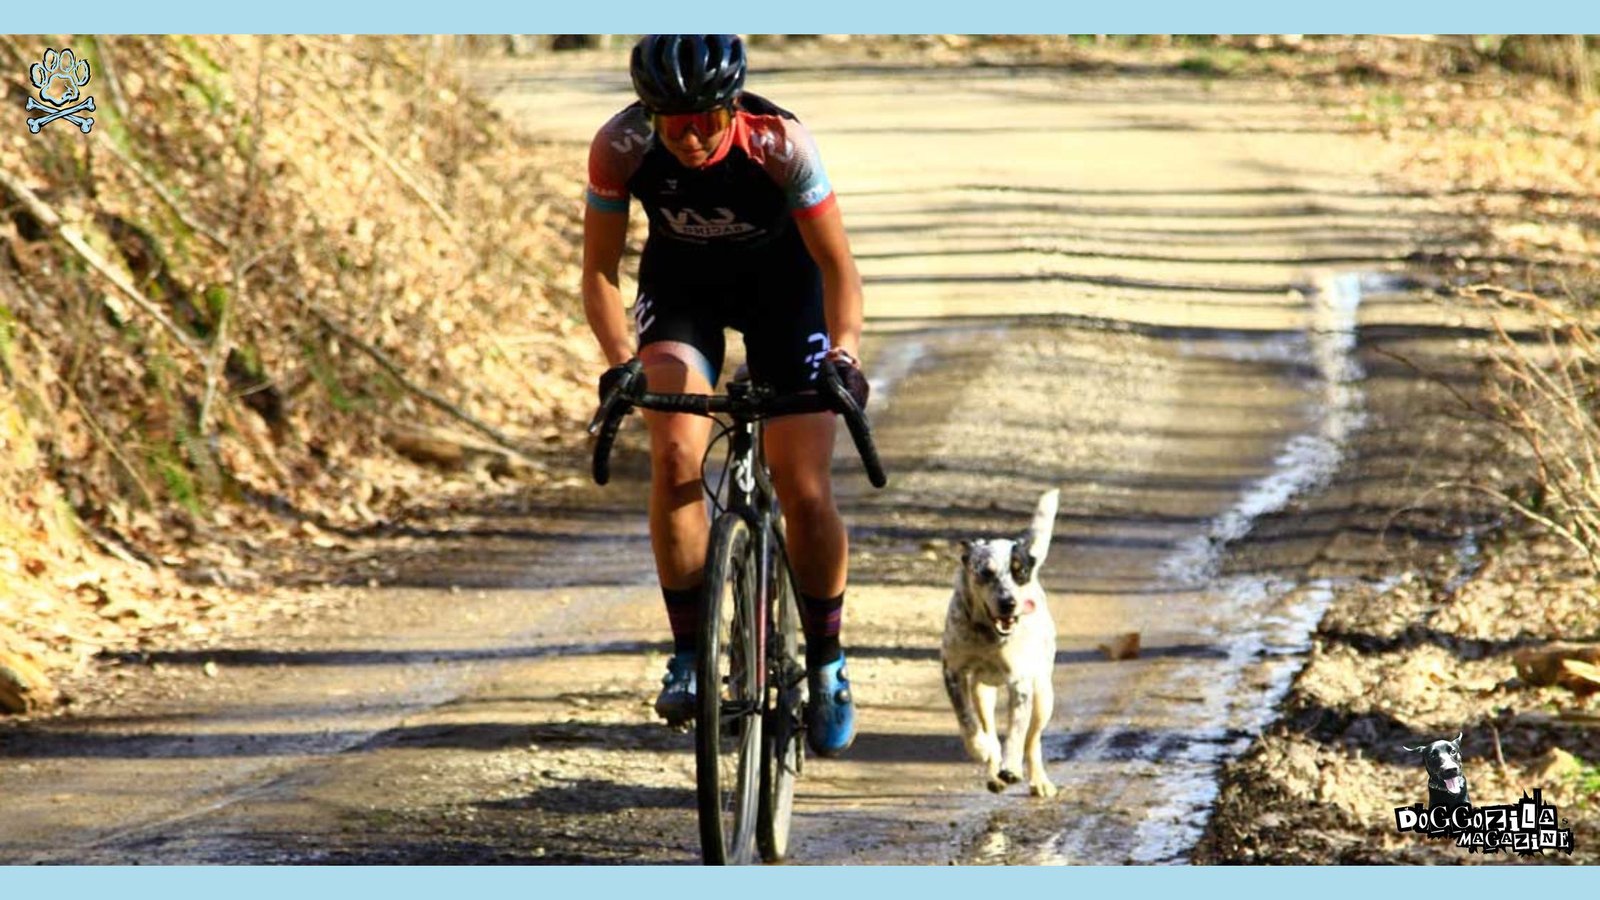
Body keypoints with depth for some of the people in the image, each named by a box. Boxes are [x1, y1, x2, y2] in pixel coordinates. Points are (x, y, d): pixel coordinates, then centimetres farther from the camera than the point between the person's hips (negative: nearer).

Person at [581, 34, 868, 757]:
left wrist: (843, 355, -38)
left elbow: (837, 265, -23)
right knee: (676, 455, -22)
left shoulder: (780, 145, -32)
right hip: (681, 284, 1)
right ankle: (688, 652, -10)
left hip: (780, 281, -1)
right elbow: (599, 270, -17)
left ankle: (826, 666, 13)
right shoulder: (621, 148, -28)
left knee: (804, 489, -7)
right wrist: (621, 365, -31)